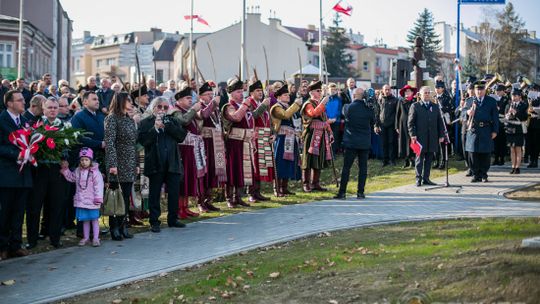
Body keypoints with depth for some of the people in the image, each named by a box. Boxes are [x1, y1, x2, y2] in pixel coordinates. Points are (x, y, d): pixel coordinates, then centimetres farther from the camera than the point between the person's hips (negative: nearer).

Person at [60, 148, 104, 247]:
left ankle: (95, 238, 10)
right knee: (85, 220, 14)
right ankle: (86, 237, 23)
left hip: (92, 201, -5)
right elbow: (71, 178, 22)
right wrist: (65, 169, 13)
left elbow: (98, 186, -14)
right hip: (81, 200, 5)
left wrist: (98, 198, -17)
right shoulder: (78, 171, 6)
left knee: (94, 219, 5)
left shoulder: (95, 172, -12)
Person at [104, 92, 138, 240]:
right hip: (118, 164, -7)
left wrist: (136, 164, 14)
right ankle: (114, 229, 1)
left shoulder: (130, 120, 16)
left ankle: (123, 226, 14)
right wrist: (112, 164, -22)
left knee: (126, 196, 7)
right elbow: (109, 142, -15)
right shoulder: (112, 118, -7)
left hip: (129, 165, 7)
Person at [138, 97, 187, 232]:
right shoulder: (145, 122, 3)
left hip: (173, 163, 3)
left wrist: (167, 126, -9)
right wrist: (155, 128, -16)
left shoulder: (172, 121, 14)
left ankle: (172, 219, 19)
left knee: (174, 192, 7)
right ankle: (154, 222, 7)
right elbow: (142, 140, -10)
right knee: (154, 193, 1)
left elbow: (182, 136, -1)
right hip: (155, 164, -3)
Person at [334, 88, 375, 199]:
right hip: (365, 143, 2)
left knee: (346, 167, 2)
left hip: (351, 142, -2)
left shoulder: (349, 108, -10)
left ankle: (342, 192, 1)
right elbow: (373, 123, 9)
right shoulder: (369, 108, -3)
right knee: (363, 167, 7)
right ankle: (360, 192, 7)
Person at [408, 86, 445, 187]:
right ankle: (418, 179, 5)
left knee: (428, 159, 6)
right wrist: (413, 135, -10)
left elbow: (440, 122, 14)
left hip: (432, 138, 4)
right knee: (419, 159, 0)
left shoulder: (435, 107, 15)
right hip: (420, 137, -4)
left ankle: (426, 178, 12)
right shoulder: (415, 106, 3)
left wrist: (441, 135, 7)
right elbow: (410, 122, -1)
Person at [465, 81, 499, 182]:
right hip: (473, 130, 1)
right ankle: (476, 175, 10)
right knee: (473, 154, 1)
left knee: (485, 154, 2)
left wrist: (495, 131, -1)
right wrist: (468, 112, -18)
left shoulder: (491, 101, 7)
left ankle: (484, 175, 12)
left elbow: (495, 117, 5)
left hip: (486, 131, -1)